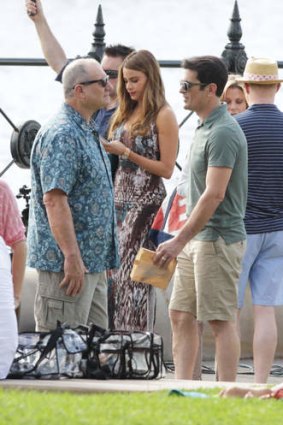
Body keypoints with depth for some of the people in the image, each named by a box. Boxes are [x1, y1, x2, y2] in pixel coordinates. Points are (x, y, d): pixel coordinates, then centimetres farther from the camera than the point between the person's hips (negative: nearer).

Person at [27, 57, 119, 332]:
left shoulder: (86, 132, 17)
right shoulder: (62, 134, -17)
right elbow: (54, 199, -24)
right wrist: (72, 257, -27)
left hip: (92, 262, 11)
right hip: (66, 262, -11)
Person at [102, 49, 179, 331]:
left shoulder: (163, 116, -7)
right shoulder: (126, 113, 14)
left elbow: (166, 169, -10)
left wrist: (126, 152, -14)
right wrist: (105, 150, 3)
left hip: (145, 202, -7)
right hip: (120, 197, 7)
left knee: (133, 272, -9)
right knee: (114, 268, 2)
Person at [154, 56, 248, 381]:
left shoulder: (223, 133, -17)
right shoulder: (204, 128, 14)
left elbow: (213, 195, -23)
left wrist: (180, 240, -22)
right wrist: (183, 240, 19)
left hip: (217, 239, -10)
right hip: (196, 238, 10)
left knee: (221, 321, -6)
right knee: (180, 315, 10)